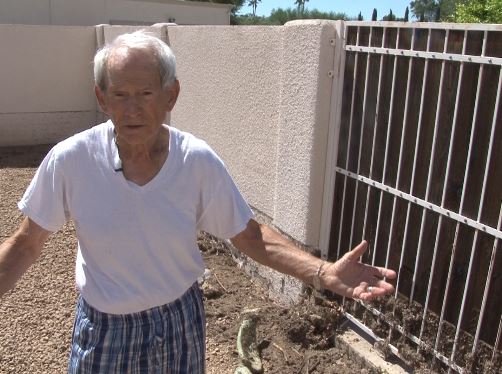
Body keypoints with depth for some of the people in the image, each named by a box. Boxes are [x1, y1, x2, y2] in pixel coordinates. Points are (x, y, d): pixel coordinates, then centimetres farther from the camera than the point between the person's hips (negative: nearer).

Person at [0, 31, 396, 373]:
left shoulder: (199, 161, -18)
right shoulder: (69, 160, -19)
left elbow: (250, 236, -9)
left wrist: (325, 273, -20)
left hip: (179, 322, 1)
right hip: (103, 327, 0)